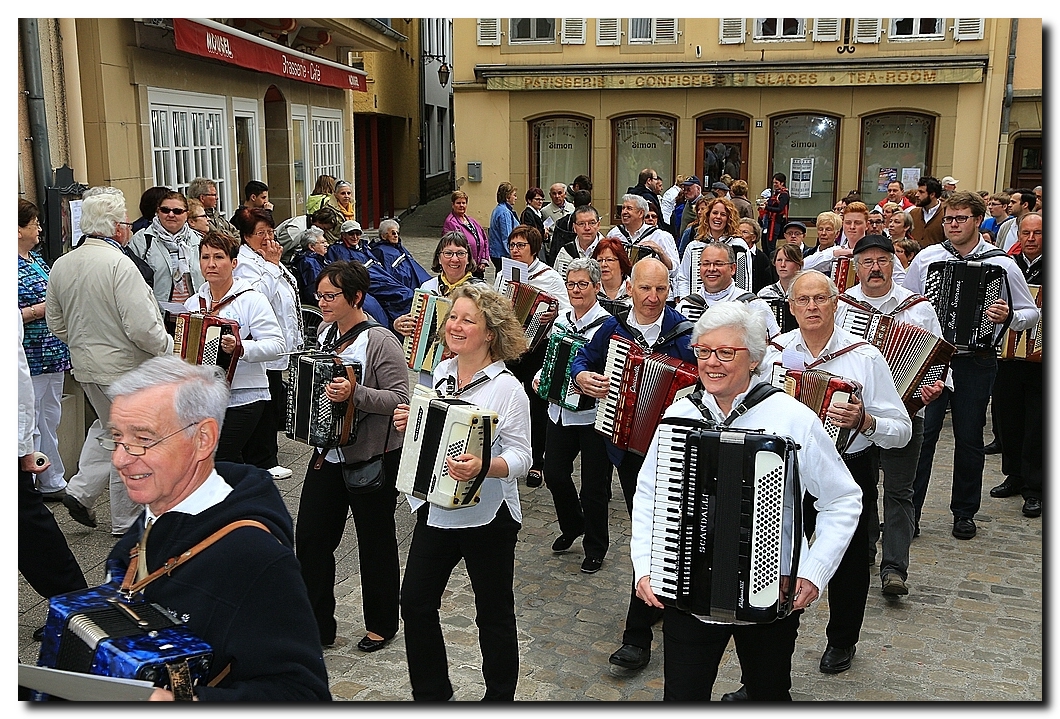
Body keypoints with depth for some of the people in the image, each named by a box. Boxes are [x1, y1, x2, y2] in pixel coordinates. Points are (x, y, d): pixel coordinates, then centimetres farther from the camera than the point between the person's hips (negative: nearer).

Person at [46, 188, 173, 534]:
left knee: (108, 427, 28)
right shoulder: (119, 264, -22)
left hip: (85, 366, 7)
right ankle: (126, 521, 17)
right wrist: (167, 344, -8)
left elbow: (56, 324, 10)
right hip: (124, 367, -7)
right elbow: (142, 327, -26)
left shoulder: (61, 265, 2)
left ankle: (80, 490, 20)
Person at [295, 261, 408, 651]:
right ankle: (317, 624, 23)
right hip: (328, 452, 7)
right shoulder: (325, 332, 6)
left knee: (375, 542, 8)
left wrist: (354, 393, -32)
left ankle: (381, 625, 27)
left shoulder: (379, 341, -17)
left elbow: (401, 399, -21)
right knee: (310, 536, 8)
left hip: (372, 457, -7)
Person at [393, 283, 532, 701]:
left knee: (493, 612, 10)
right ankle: (430, 692, 32)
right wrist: (406, 426, -2)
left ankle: (500, 698, 31)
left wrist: (481, 467, -35)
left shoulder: (506, 388, -15)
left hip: (487, 515, -6)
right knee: (415, 601, 12)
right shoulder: (440, 373, 5)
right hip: (435, 509, 6)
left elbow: (520, 456, -18)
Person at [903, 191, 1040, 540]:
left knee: (969, 439, 10)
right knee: (921, 434, -4)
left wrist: (1008, 317, -17)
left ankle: (964, 514, 26)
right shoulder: (925, 258, 3)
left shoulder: (1001, 264, -1)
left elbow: (1031, 313, 5)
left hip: (976, 363, 0)